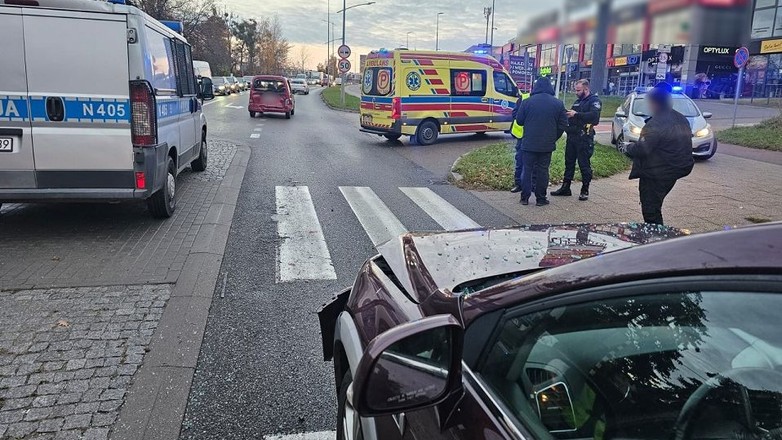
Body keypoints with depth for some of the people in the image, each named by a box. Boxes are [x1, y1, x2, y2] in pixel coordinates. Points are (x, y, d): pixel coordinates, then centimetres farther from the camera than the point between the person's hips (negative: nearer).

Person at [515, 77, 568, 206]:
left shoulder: (527, 102, -5)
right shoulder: (558, 104, 1)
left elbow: (519, 120, 0)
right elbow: (563, 125, 2)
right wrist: (553, 138, 14)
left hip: (529, 144, -1)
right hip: (547, 145, 1)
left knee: (527, 169, 7)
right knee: (543, 170, 7)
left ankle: (525, 198, 8)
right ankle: (540, 198, 11)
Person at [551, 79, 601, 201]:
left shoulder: (594, 100, -6)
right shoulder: (577, 101, 20)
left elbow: (594, 116, -23)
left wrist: (576, 114, -24)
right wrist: (567, 114, 2)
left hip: (584, 139, -8)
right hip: (572, 136, 8)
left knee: (584, 165, -1)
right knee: (569, 163, 11)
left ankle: (585, 191, 8)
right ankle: (565, 188, 18)